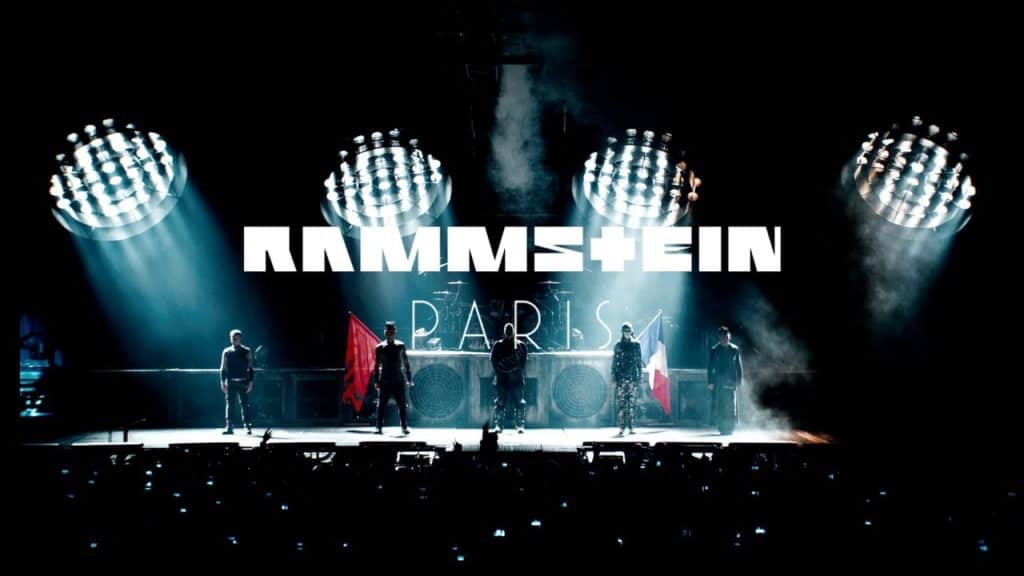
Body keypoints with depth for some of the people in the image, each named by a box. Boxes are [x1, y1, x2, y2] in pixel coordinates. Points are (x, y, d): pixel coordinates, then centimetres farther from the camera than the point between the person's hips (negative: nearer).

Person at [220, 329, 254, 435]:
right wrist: (223, 382, -1)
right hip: (230, 382, 2)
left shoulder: (246, 351, 3)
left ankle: (248, 427, 2)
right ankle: (229, 427, 2)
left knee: (244, 404, -3)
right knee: (229, 404, -1)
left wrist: (250, 382, -5)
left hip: (243, 382, -2)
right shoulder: (226, 352, 7)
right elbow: (223, 368, 8)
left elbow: (250, 368, 3)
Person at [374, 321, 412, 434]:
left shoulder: (400, 346, 5)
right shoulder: (380, 348, 3)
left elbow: (406, 363, 11)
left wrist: (409, 378, 8)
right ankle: (379, 427, 7)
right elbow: (376, 365, 8)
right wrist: (376, 381, 3)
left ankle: (404, 427, 5)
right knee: (381, 405, 1)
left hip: (399, 381, 0)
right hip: (385, 381, 0)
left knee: (402, 405, 0)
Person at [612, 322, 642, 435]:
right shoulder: (618, 345, 4)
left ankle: (630, 426, 10)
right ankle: (621, 427, -11)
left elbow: (639, 362, 11)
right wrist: (614, 378, -3)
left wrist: (639, 377, 6)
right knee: (621, 402, -10)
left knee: (632, 402, 3)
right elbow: (614, 362, 3)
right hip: (621, 377, -2)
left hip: (633, 377, 2)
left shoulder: (636, 344, 9)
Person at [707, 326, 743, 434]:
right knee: (719, 404, -3)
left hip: (731, 381, 1)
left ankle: (730, 427, 2)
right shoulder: (714, 350, 2)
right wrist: (710, 382, -3)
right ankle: (722, 427, 3)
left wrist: (739, 380, 4)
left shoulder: (735, 349, 5)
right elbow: (710, 367, 3)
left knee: (731, 404, -4)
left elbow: (739, 366, 9)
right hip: (719, 381, -1)